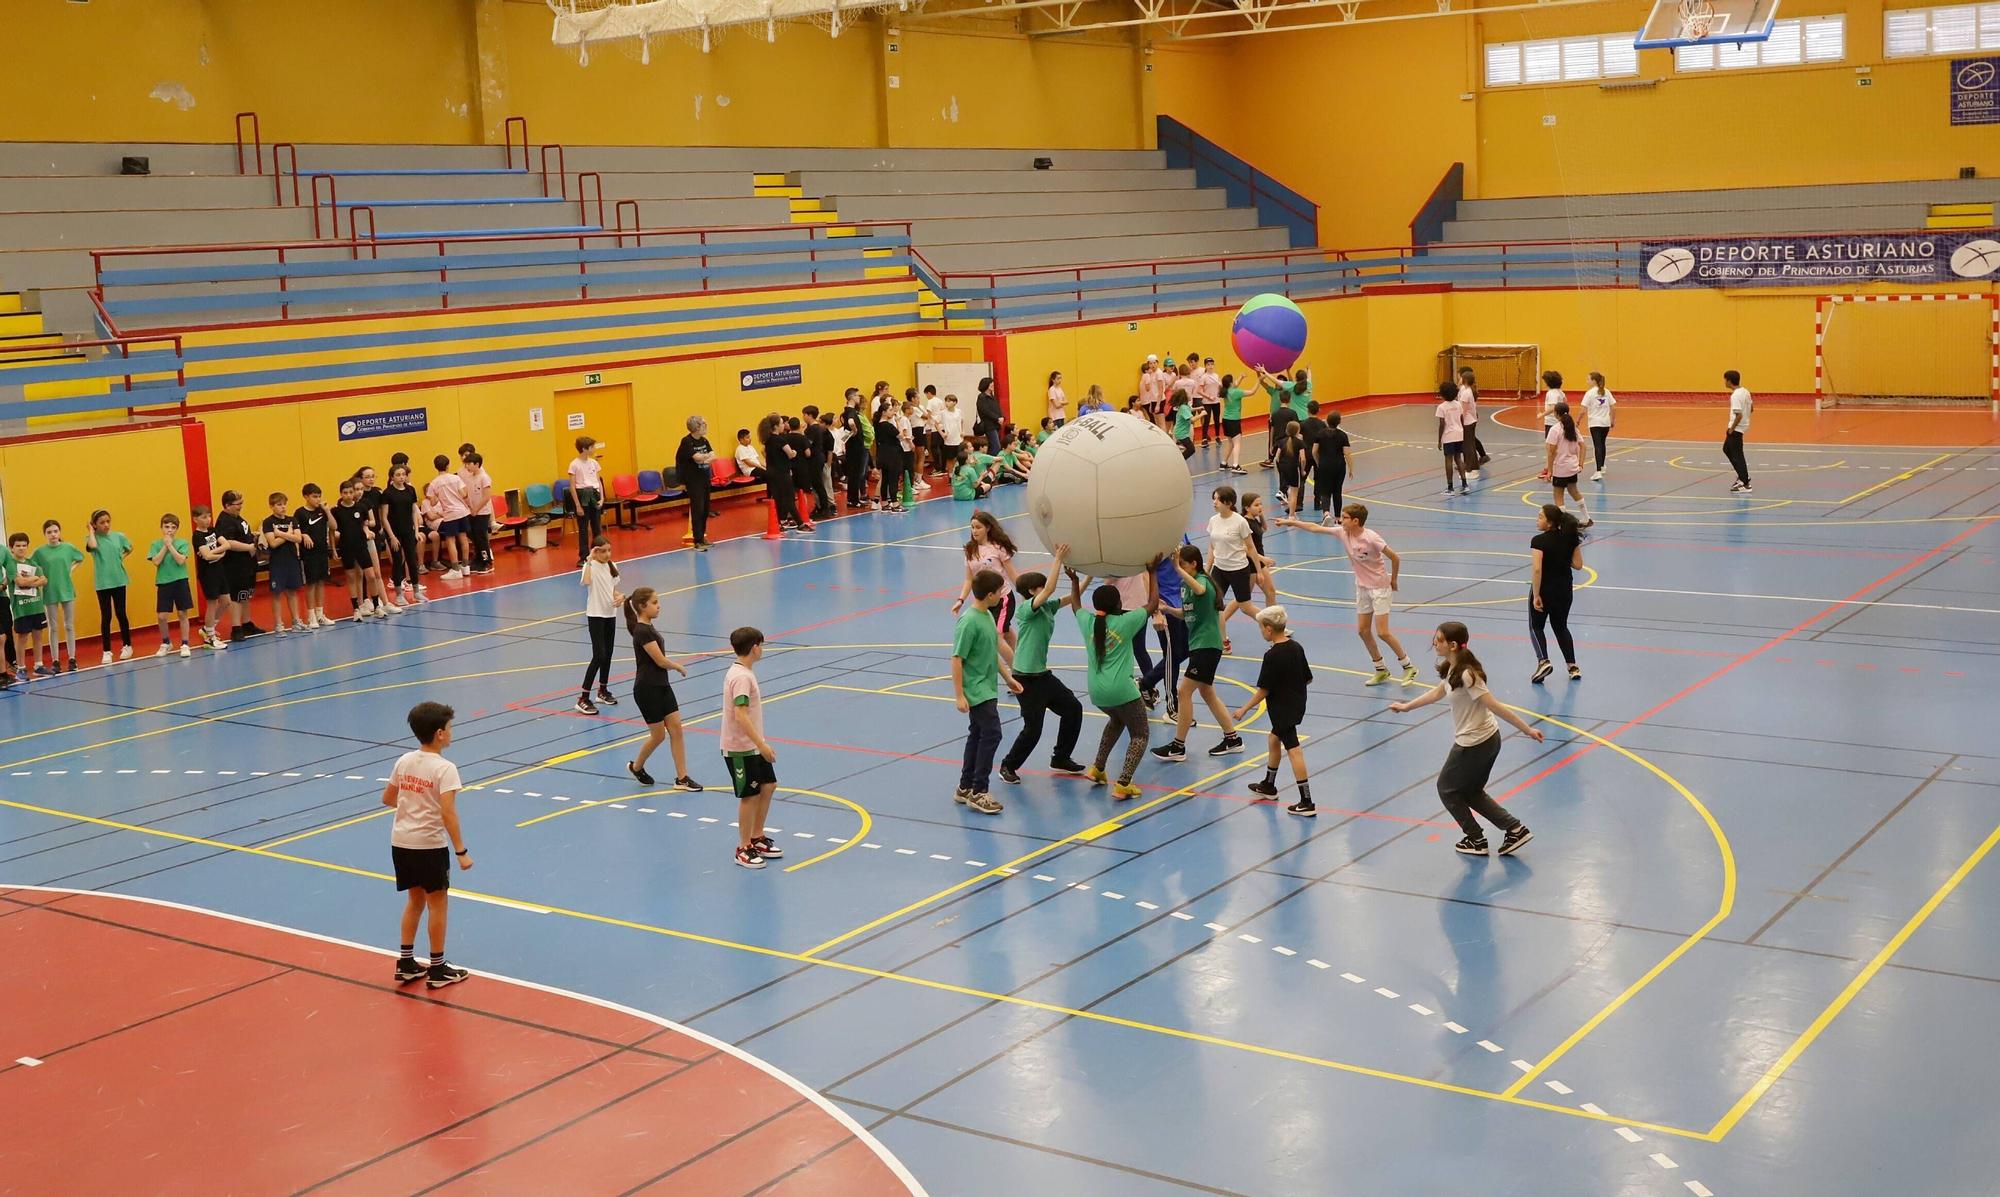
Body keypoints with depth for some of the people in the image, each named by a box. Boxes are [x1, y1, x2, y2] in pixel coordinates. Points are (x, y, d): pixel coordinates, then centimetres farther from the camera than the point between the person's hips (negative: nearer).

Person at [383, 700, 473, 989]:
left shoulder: (404, 762, 3)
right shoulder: (444, 768, -17)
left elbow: (387, 798, 14)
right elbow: (448, 814, -23)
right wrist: (461, 852, -18)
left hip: (401, 842, 7)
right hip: (429, 845, -6)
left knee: (415, 900, 20)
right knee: (438, 903, 7)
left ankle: (406, 964, 24)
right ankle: (437, 969, 14)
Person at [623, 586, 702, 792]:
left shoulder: (648, 627, 9)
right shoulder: (642, 631, -20)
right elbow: (660, 661, -19)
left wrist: (672, 665, 4)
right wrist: (679, 667, -2)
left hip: (662, 686, 9)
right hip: (647, 690, -9)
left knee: (676, 729, 4)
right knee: (658, 734, 3)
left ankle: (682, 778, 7)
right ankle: (636, 767, 28)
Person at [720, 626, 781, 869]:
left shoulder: (741, 673, 9)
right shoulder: (742, 677, -22)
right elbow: (741, 716, -29)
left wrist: (761, 744, 23)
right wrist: (762, 745, -30)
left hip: (752, 746, 10)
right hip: (740, 748, -10)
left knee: (768, 786, 16)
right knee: (750, 795, 0)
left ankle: (757, 838, 30)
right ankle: (744, 849, 12)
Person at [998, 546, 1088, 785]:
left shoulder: (1047, 607, 8)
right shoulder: (1026, 609, -15)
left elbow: (1072, 597, 8)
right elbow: (1049, 589, -28)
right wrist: (1059, 559, -27)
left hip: (1043, 674, 9)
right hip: (1026, 678, -9)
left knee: (1073, 708, 14)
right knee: (1033, 729, -5)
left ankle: (1061, 758, 28)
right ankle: (1008, 766, 15)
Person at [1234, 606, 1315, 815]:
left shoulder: (1272, 656, -20)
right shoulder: (1296, 647, 3)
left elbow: (1263, 690, -17)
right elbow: (1308, 679, 10)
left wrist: (1244, 709, -8)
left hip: (1283, 709, -9)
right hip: (1297, 704, 9)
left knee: (1293, 751, -8)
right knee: (1273, 739, 26)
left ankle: (1307, 803, -8)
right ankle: (1268, 786, 41)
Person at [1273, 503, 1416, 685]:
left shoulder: (1371, 538, -25)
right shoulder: (1342, 532, -6)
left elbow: (1395, 558, -18)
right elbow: (1316, 528, 4)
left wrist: (1394, 581, -7)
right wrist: (1292, 522, 6)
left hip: (1380, 587, -7)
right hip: (1362, 587, 7)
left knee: (1382, 632, -10)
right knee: (1362, 630, 6)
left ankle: (1408, 666, 7)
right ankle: (1381, 670, 20)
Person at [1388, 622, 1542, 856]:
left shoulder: (1466, 675, -26)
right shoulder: (1453, 669, 4)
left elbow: (1494, 706, -24)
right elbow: (1437, 692, 21)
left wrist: (1526, 729, -22)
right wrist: (1406, 706, 29)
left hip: (1474, 744, -9)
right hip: (1488, 739, 9)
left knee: (1447, 788, 12)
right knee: (1471, 793, 21)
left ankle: (1476, 840, 21)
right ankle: (1515, 829, 17)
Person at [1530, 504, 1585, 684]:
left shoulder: (1539, 541, -20)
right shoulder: (1570, 538, -3)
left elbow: (1537, 569, -26)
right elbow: (1578, 565, -1)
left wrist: (1536, 595, -22)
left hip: (1544, 589, -5)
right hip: (1565, 589, 5)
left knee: (1536, 626, 13)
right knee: (1561, 626, 21)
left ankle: (1543, 662, -6)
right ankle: (1573, 666, 17)